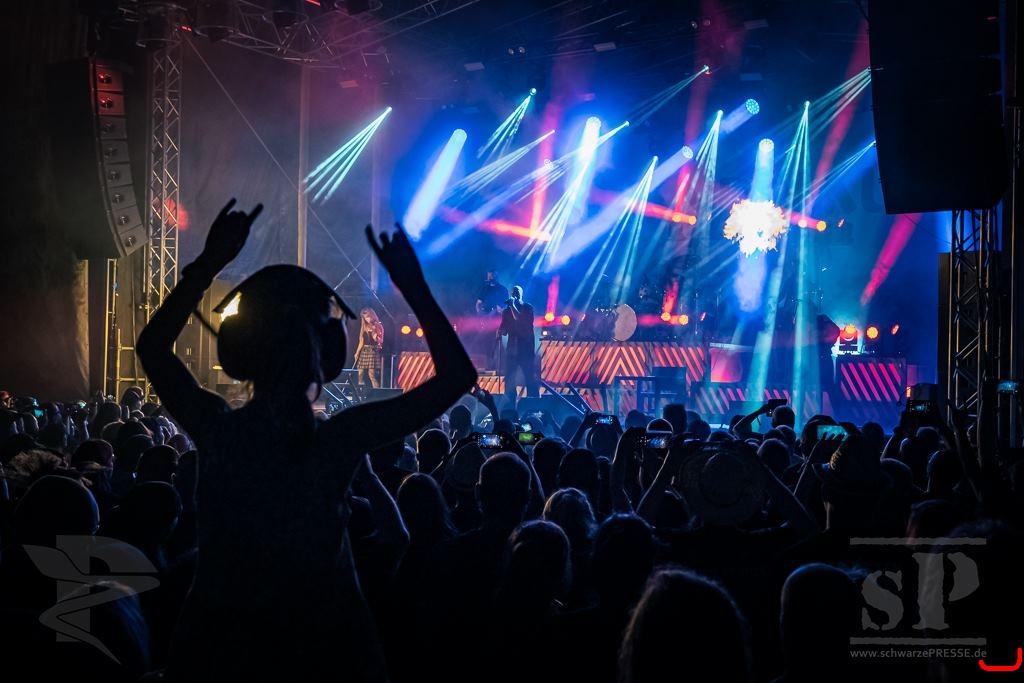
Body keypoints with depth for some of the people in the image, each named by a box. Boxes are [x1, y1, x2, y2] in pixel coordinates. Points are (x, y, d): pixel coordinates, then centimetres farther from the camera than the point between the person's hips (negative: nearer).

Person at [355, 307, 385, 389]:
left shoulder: (378, 326, -1)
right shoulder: (364, 327, 15)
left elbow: (380, 341, -9)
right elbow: (361, 341, 17)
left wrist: (373, 332, -19)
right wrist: (357, 353, 10)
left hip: (373, 351, -6)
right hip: (364, 351, 6)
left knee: (371, 373, -16)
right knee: (360, 373, -2)